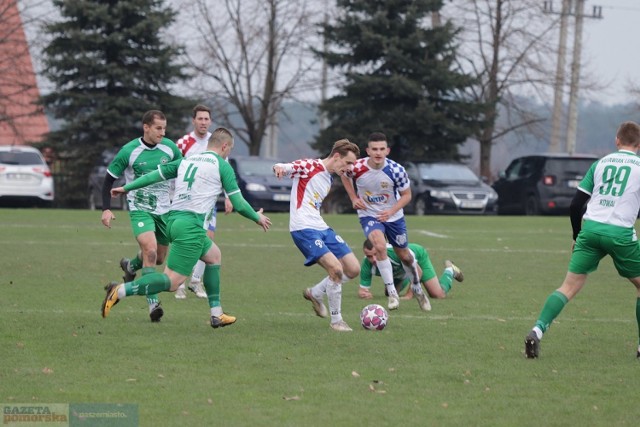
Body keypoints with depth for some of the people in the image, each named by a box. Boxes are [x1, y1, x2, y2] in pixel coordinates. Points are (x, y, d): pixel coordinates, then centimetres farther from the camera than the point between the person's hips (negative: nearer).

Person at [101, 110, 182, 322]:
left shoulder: (170, 148, -2)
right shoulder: (129, 151, -12)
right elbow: (109, 179, -3)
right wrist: (106, 209, -12)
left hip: (164, 209, 5)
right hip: (140, 209, -5)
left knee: (159, 258, 13)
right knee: (150, 250, -24)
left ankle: (130, 266, 46)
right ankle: (153, 303, -24)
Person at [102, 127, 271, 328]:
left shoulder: (186, 161, 17)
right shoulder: (222, 165, 0)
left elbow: (155, 175, 17)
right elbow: (238, 204, 1)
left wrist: (126, 188, 28)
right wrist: (257, 218, 19)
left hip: (173, 219, 8)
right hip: (191, 224, -8)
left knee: (214, 255, 26)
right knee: (172, 282, -10)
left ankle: (216, 314, 24)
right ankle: (121, 290, -23)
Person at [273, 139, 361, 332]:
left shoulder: (329, 178, 17)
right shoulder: (310, 166, -8)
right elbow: (286, 168, -22)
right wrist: (279, 168, -42)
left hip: (321, 228, 9)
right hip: (303, 228, -9)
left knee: (353, 269, 5)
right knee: (336, 268, -22)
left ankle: (315, 293, 25)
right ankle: (336, 320, -8)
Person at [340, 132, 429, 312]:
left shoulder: (396, 170, -22)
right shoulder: (357, 167, -22)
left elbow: (406, 195, -8)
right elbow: (344, 175, 4)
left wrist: (391, 211, -23)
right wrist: (354, 198, -6)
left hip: (393, 216, 1)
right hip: (369, 215, -1)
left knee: (404, 255, 15)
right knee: (380, 246, -29)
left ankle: (417, 288, 44)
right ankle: (392, 293, -19)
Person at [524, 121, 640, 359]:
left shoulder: (600, 164, 16)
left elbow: (575, 205, 15)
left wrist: (577, 237, 24)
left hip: (590, 228, 3)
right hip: (621, 232, -3)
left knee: (569, 287, 1)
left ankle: (537, 331, -18)